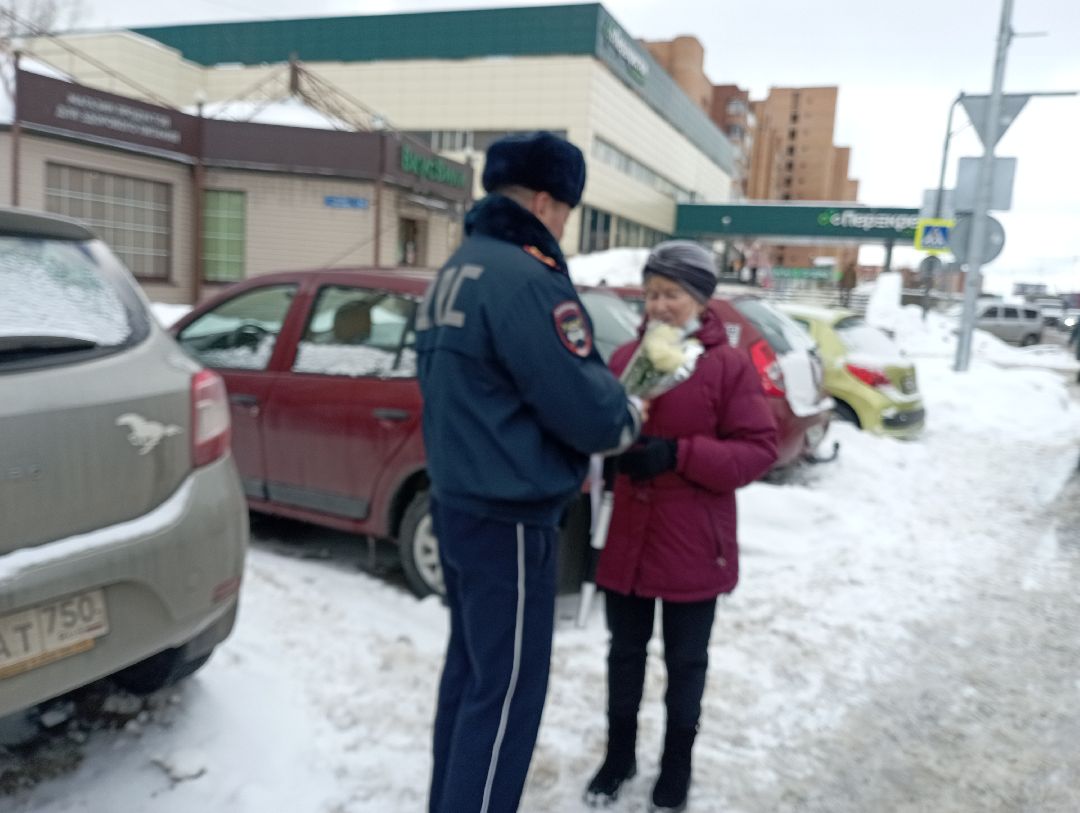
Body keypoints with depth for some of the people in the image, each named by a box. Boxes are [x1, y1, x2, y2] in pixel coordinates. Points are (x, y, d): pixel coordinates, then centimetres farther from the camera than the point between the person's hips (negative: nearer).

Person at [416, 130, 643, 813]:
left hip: (457, 500, 10)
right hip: (510, 518, -10)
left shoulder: (455, 273, 11)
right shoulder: (525, 278, -20)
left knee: (470, 669, 22)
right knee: (507, 690, 3)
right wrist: (629, 419, 1)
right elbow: (585, 406, -21)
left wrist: (558, 453, 11)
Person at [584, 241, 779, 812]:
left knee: (685, 661, 15)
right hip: (627, 536, 4)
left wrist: (677, 453, -23)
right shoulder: (625, 357, 2)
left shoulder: (730, 365, -10)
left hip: (693, 545, -3)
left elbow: (760, 450, -12)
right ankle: (619, 755, 39)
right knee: (625, 651, 18)